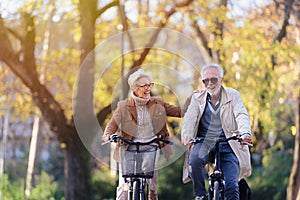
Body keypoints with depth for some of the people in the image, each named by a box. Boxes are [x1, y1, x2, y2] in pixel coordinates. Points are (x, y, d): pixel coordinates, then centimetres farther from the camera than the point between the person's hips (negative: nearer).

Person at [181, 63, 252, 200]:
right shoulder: (197, 98, 9)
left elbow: (242, 116, -11)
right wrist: (187, 134, -30)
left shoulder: (232, 95, 5)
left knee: (231, 186, -15)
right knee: (194, 160, -32)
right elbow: (189, 118, -6)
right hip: (204, 142, 1)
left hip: (227, 145, -1)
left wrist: (245, 133, -34)